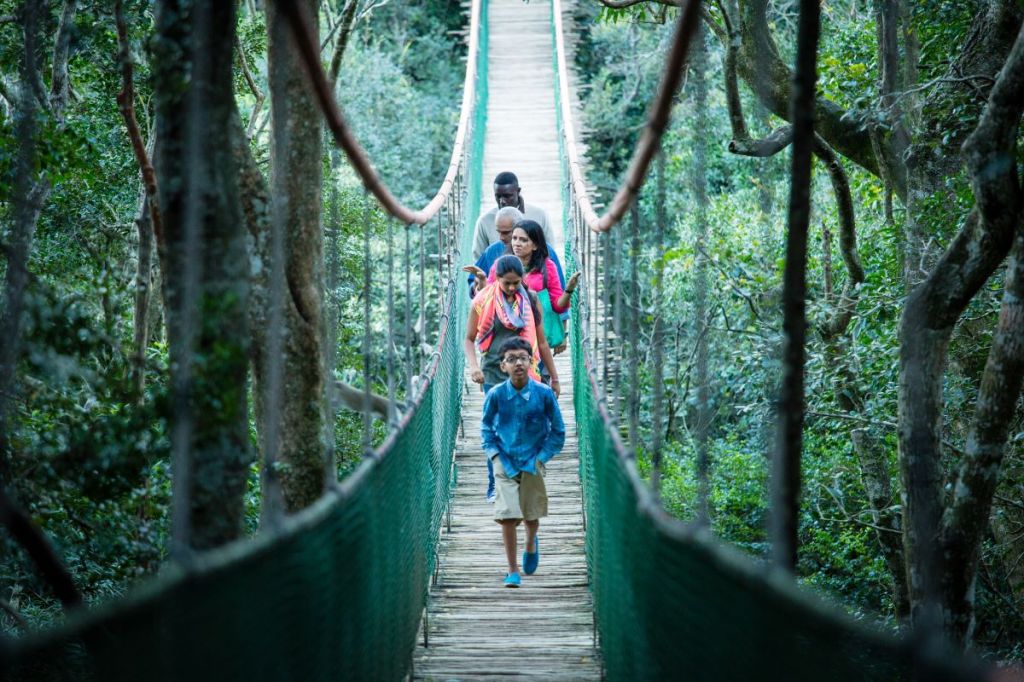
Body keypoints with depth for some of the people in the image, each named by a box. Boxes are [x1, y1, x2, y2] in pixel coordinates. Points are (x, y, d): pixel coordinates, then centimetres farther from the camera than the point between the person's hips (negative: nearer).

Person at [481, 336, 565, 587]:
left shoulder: (544, 394, -12)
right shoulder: (496, 395, -11)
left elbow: (558, 431, 0)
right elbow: (486, 427, 7)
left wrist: (542, 457, -5)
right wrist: (494, 454, -2)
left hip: (532, 462, 1)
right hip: (505, 463, -1)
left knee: (531, 515, 11)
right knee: (508, 516, -10)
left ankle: (531, 544, 46)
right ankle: (512, 571, 2)